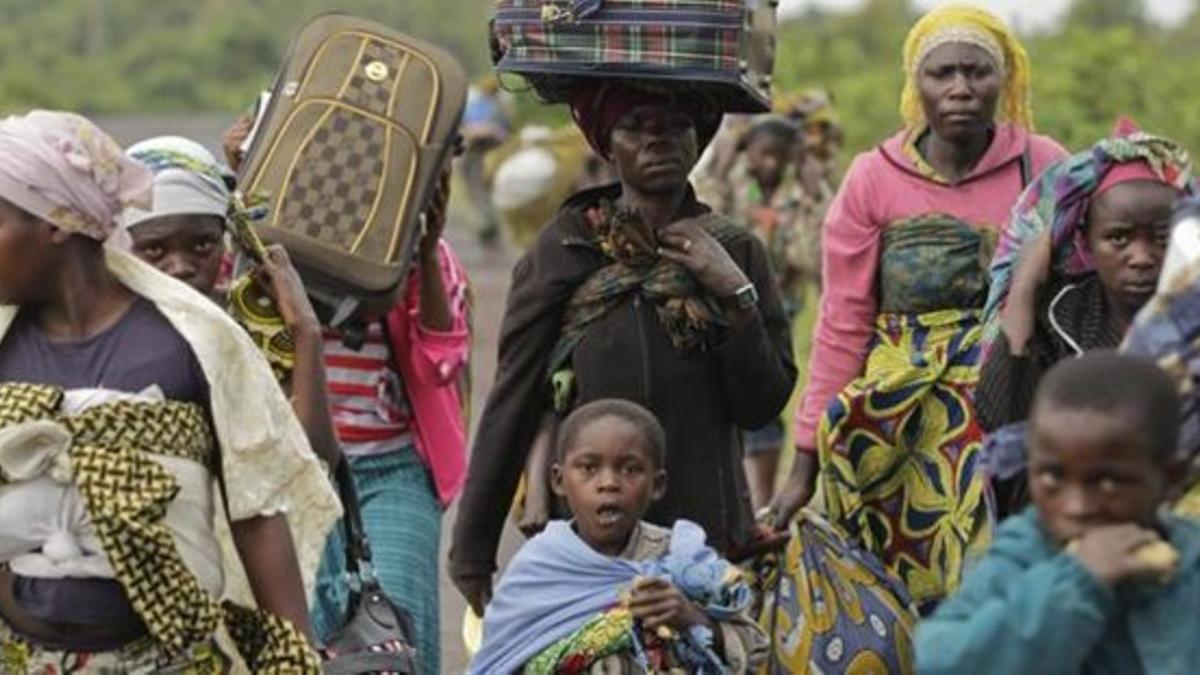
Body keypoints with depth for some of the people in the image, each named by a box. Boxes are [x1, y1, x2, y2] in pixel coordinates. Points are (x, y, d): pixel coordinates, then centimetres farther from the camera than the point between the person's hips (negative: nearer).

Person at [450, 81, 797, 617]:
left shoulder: (736, 253, 8)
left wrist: (736, 294, -8)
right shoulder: (566, 248, 3)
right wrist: (472, 550, 3)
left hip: (705, 530, 1)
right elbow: (511, 405, 4)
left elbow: (762, 406, 4)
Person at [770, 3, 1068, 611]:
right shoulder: (874, 180, 1)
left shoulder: (1044, 169, 1)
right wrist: (805, 464, -1)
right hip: (898, 419, 0)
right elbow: (841, 328, 1)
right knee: (903, 604, -1)